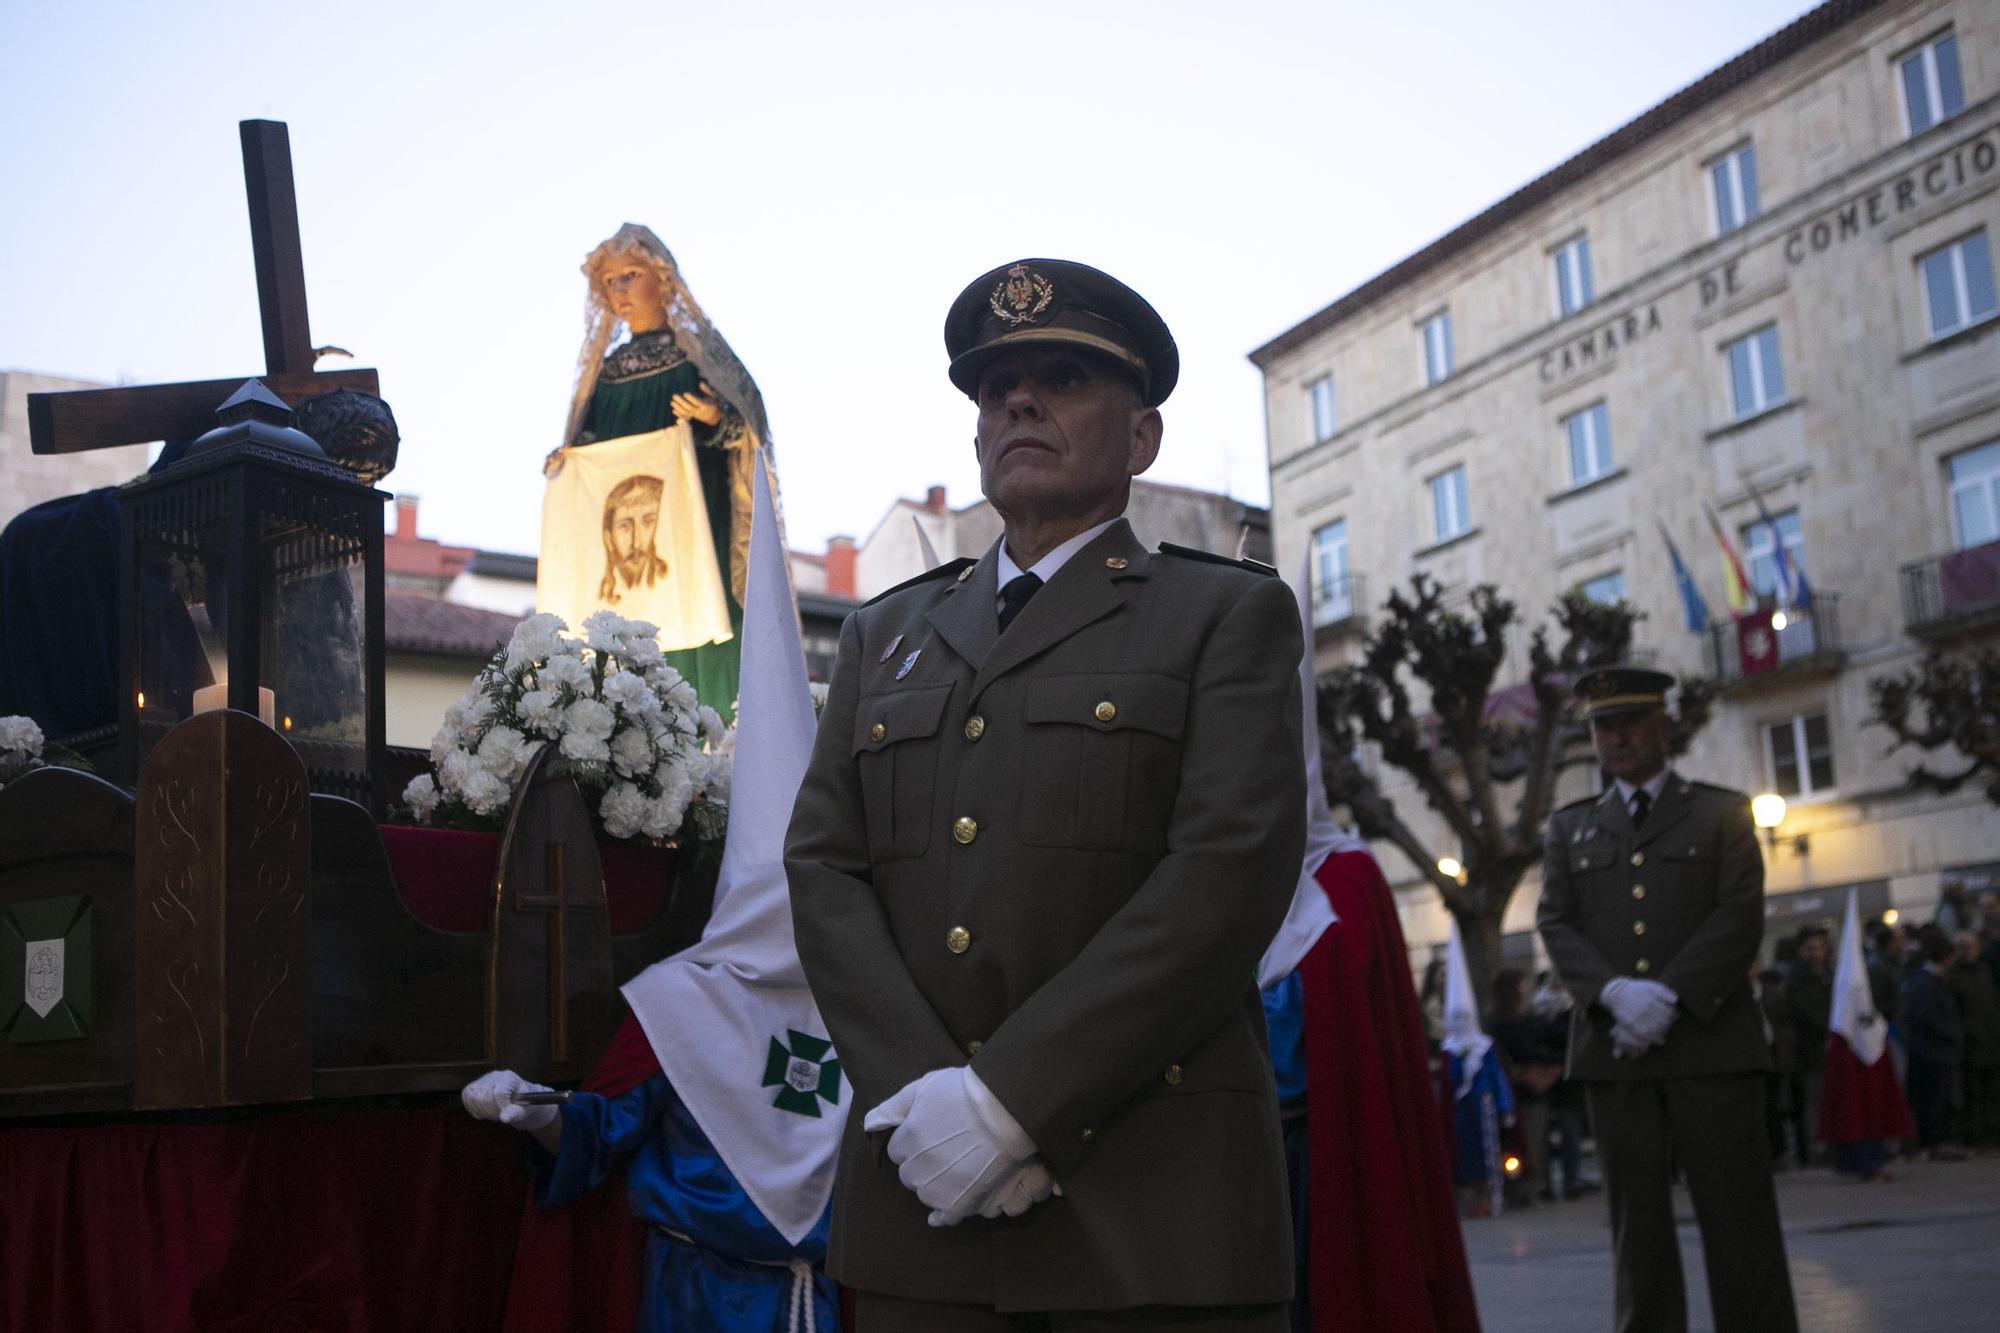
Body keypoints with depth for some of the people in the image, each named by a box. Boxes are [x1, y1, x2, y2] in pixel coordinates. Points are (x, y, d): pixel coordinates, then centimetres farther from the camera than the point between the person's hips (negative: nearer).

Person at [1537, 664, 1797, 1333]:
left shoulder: (1722, 812, 11)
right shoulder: (1569, 827, 18)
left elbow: (1740, 916, -1)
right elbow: (1556, 925, 7)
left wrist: (1668, 995, -14)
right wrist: (1615, 993, -12)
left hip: (1710, 1040, -2)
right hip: (1615, 1051, 2)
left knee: (1738, 1218, -3)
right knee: (1638, 1224, 3)